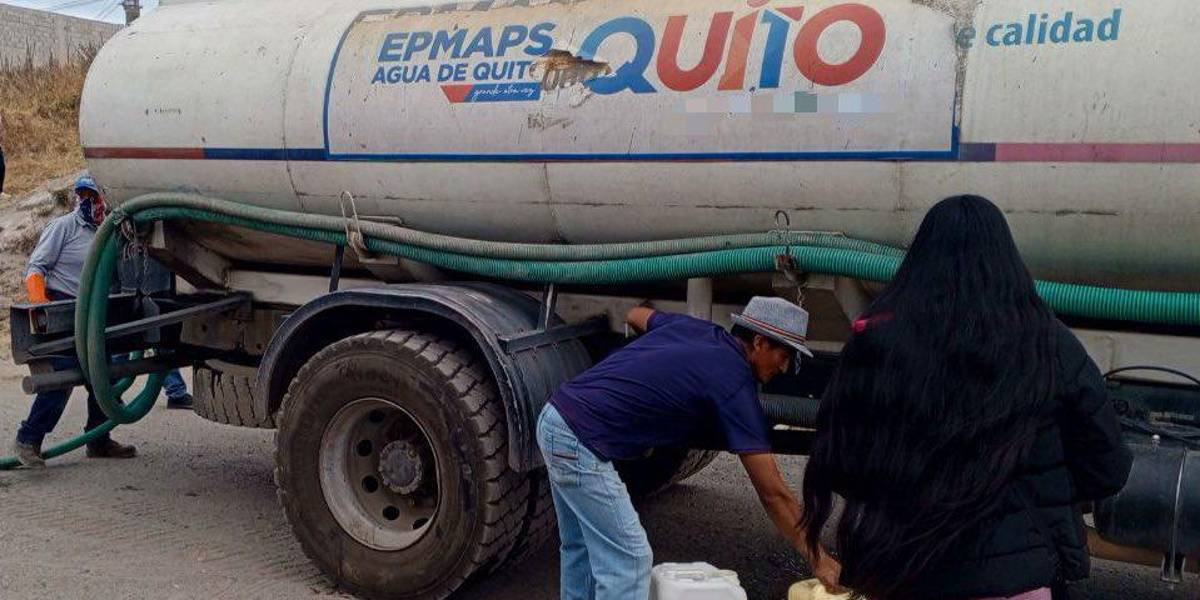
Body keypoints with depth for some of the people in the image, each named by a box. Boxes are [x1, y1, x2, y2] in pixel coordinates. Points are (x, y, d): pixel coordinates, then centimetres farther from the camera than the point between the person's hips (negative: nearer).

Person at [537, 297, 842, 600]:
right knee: (628, 559, -3)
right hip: (581, 441, -9)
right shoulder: (734, 383, -10)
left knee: (581, 548, 21)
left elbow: (635, 315, 35)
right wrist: (818, 560, -1)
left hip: (555, 418, 10)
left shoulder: (691, 326, 11)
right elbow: (773, 492, -9)